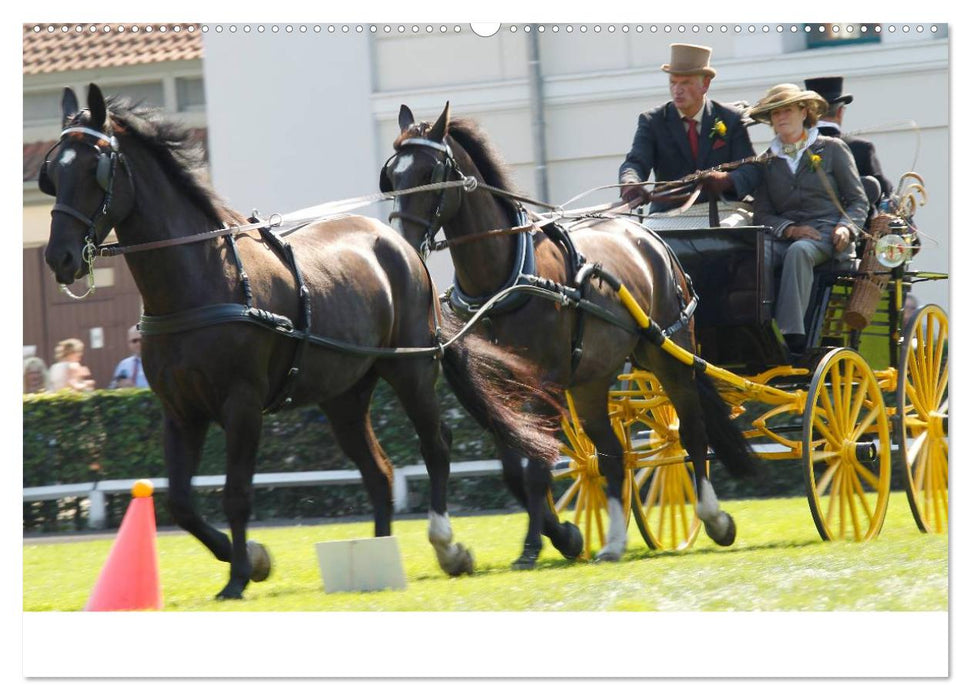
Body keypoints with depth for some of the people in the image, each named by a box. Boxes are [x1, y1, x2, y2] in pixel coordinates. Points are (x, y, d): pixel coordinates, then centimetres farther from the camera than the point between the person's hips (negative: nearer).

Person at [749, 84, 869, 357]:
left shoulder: (833, 149, 11)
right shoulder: (767, 161, 18)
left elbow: (858, 200, 10)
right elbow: (762, 214, 11)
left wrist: (846, 227, -10)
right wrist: (789, 229, -9)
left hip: (828, 235, -3)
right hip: (786, 238, 3)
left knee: (798, 251, -38)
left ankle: (791, 333, -47)